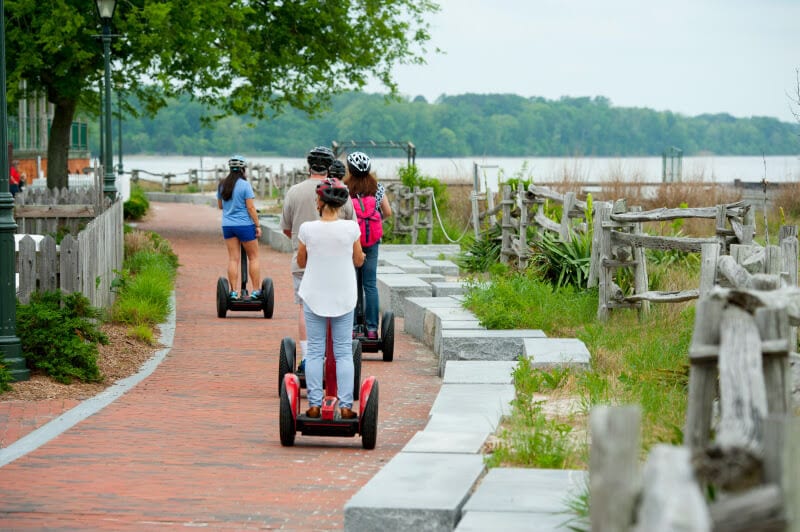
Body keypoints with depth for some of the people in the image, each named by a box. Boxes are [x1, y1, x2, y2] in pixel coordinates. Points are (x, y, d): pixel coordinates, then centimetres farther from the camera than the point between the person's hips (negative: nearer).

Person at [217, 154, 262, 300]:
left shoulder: (222, 185, 5)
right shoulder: (245, 185, -12)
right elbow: (251, 207, -13)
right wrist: (258, 225, -7)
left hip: (227, 226, 5)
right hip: (245, 225, -5)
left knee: (233, 259, 6)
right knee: (253, 257, 7)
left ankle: (233, 292, 3)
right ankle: (256, 291, 6)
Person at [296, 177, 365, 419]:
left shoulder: (307, 229, -10)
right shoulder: (351, 228, -10)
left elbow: (301, 262, 3)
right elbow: (359, 261, 3)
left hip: (314, 296, 0)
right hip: (343, 297, 0)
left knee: (315, 351, 8)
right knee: (344, 351, 7)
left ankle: (314, 405, 6)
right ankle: (345, 406, 5)